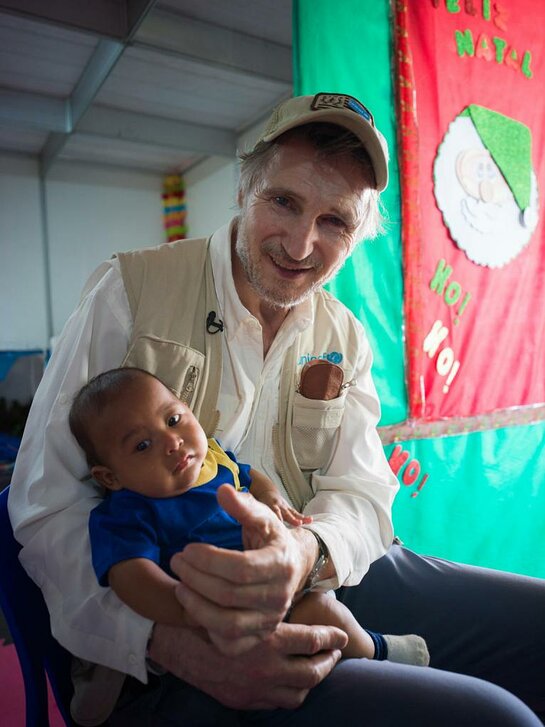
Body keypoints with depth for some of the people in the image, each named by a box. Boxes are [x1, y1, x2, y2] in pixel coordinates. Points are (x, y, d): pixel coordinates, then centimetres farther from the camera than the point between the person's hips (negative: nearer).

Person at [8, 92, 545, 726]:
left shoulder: (345, 341, 6)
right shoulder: (129, 291, -8)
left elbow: (363, 493, -2)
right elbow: (47, 505, -11)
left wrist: (304, 554, -26)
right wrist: (169, 639, -27)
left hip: (323, 587, 6)